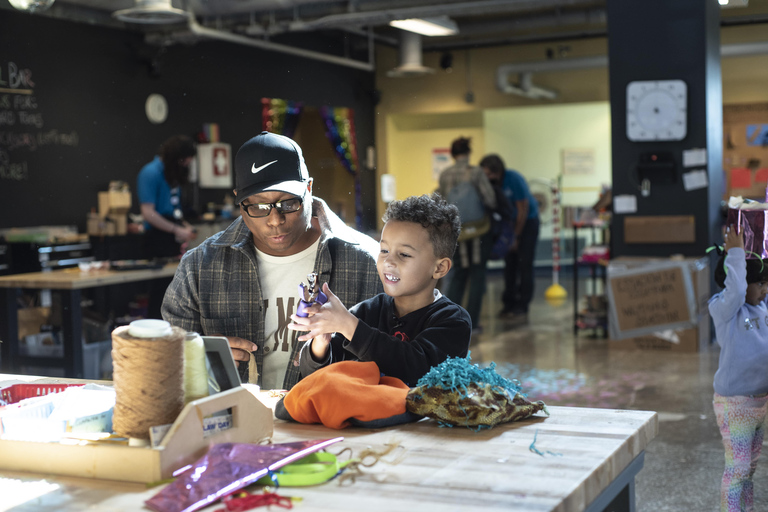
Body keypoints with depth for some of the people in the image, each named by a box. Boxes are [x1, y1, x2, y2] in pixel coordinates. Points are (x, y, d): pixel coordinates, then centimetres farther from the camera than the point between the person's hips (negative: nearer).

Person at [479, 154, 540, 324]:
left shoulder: (514, 179, -27)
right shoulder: (490, 183, -12)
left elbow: (523, 211, -20)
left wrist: (516, 237, -14)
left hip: (528, 220, -5)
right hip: (510, 221, 5)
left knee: (524, 264, -9)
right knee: (509, 263, 4)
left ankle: (521, 309, -9)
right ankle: (509, 305, 12)